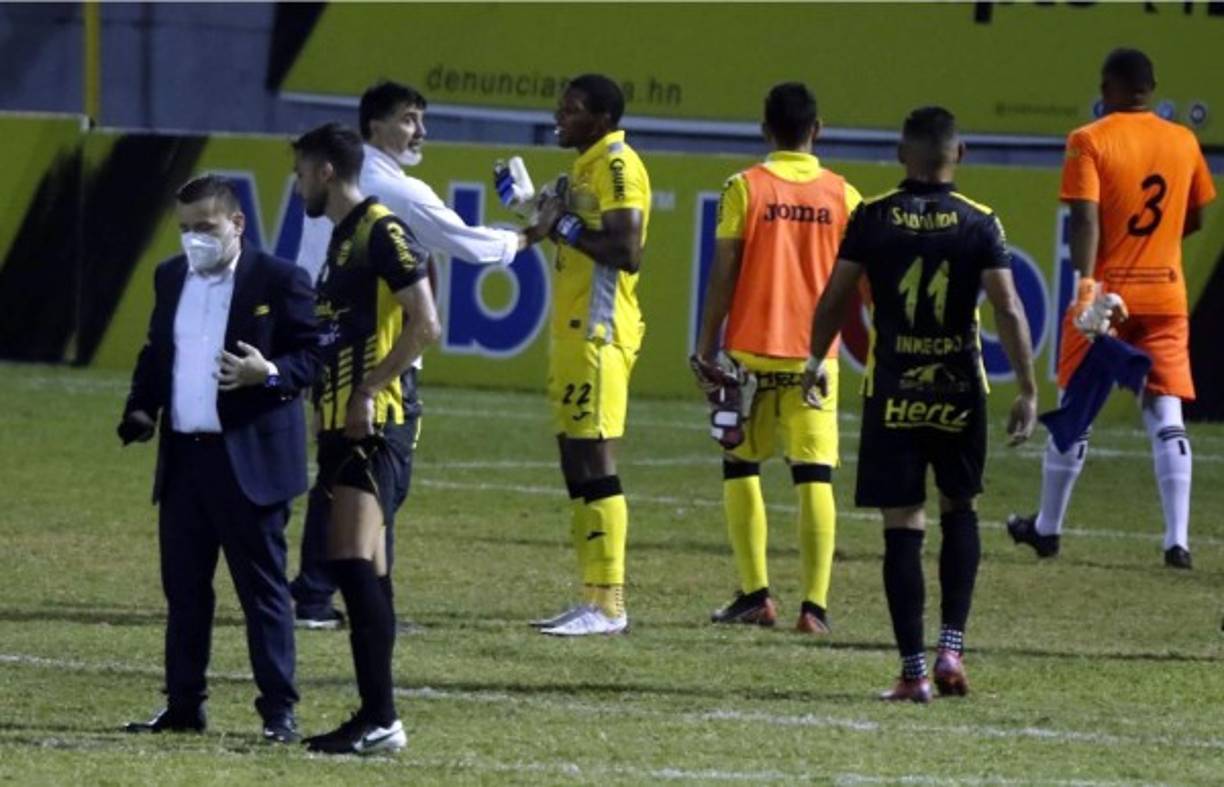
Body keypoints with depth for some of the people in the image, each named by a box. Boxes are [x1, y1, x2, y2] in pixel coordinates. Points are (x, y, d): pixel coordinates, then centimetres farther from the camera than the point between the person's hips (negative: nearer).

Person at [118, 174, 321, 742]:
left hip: (249, 460, -6)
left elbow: (312, 356, -7)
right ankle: (184, 706, 17)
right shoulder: (171, 279, 14)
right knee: (183, 589, 10)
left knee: (262, 588, -2)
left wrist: (270, 373, -26)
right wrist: (141, 408, 5)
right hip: (183, 458, 6)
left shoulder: (279, 280, -5)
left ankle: (279, 711, 2)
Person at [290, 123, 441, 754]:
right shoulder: (342, 236, 19)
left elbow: (425, 327, -18)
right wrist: (324, 402, 19)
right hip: (342, 424, 10)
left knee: (353, 561, -16)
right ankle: (375, 718, 11)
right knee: (363, 569, 9)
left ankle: (381, 718, -18)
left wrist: (368, 391, -18)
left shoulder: (382, 233, -11)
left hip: (372, 423, -10)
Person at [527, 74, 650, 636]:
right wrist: (544, 216, 13)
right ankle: (593, 600, 13)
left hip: (598, 333, -10)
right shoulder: (586, 166, 18)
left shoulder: (617, 166, -12)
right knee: (576, 465, 10)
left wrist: (567, 227, -15)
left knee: (594, 461, -11)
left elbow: (626, 253, -21)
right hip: (572, 331, 10)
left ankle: (609, 605, -11)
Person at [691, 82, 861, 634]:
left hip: (752, 350, -1)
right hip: (815, 355, 1)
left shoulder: (745, 189, -3)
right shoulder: (842, 196, 2)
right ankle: (814, 604, -9)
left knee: (741, 466, 13)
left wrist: (706, 349, 1)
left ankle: (756, 594, 9)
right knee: (814, 476, -1)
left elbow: (722, 277, -5)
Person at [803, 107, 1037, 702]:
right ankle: (951, 645, 6)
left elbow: (834, 300, 0)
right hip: (959, 391, 1)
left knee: (902, 525, 2)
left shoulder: (872, 219, -3)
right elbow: (1008, 310, -9)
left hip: (892, 393, -1)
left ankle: (913, 670, -1)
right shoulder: (980, 224, -3)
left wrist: (817, 362, 16)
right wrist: (1027, 391, -5)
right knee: (960, 510, 19)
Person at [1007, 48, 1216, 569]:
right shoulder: (1183, 142, 6)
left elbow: (1085, 218, -18)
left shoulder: (1090, 141, -8)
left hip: (1107, 292, -3)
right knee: (1165, 416, 1)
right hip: (1166, 296, 3)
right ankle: (1177, 540, -9)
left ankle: (1047, 528, 21)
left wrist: (1085, 285, -25)